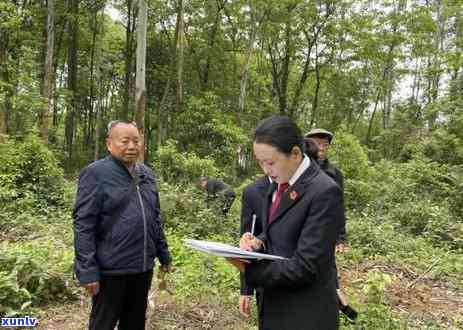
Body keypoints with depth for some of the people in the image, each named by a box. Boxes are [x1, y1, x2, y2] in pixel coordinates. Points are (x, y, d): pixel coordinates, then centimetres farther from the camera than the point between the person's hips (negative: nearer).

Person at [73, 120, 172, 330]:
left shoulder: (146, 174, 10)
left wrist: (164, 255, 15)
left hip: (143, 266, 6)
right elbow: (83, 225, -13)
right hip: (110, 269, -6)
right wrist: (87, 270, -16)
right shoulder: (96, 173, -10)